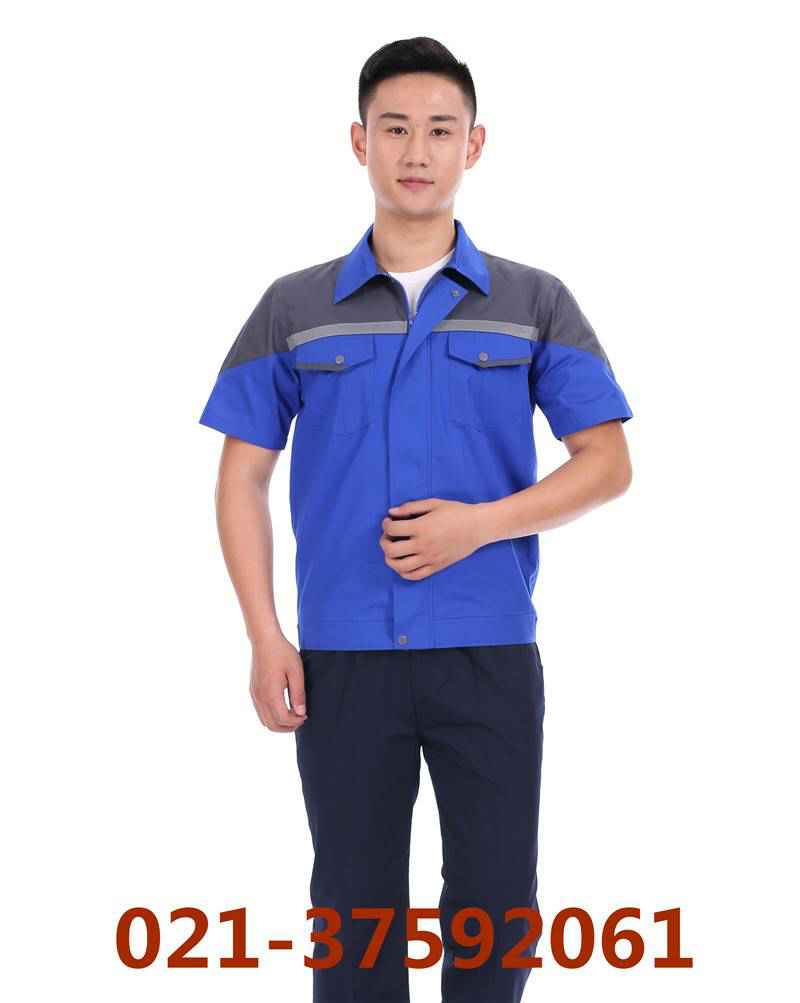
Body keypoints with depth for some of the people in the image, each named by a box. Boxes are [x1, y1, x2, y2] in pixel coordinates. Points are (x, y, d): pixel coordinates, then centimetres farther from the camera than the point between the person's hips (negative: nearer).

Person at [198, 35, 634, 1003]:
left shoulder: (534, 302, 3)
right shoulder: (295, 307, 4)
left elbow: (607, 462, 2)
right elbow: (242, 478, 5)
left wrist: (482, 522, -13)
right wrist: (265, 639, -4)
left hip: (491, 653, 0)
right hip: (343, 657, 1)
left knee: (495, 911, 7)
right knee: (355, 906, 10)